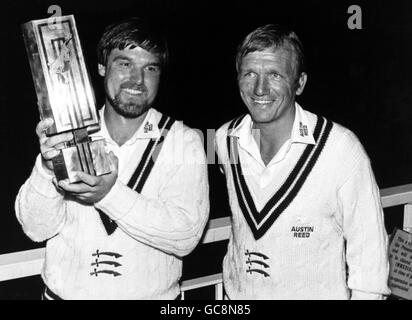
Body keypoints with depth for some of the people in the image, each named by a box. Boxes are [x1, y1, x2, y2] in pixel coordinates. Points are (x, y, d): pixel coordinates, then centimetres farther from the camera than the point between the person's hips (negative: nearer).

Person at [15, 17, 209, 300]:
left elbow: (186, 236, -20)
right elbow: (36, 228, -11)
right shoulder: (68, 133, -7)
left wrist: (110, 194, -31)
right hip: (66, 292, 1)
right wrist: (48, 168, -29)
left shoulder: (185, 141, -11)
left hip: (153, 294, -1)